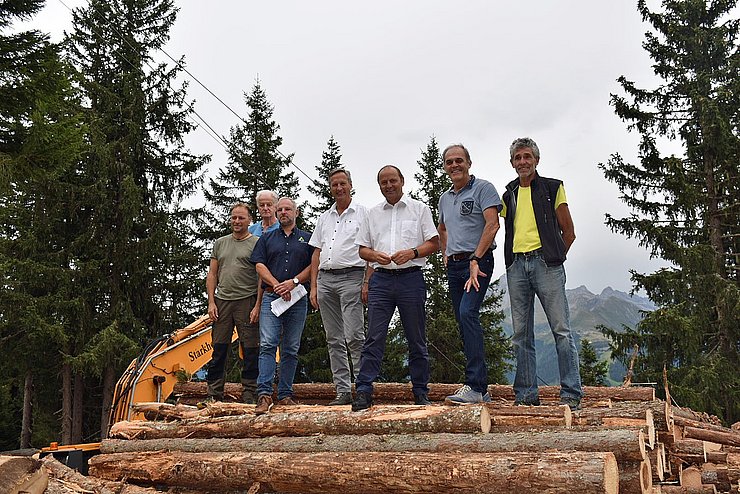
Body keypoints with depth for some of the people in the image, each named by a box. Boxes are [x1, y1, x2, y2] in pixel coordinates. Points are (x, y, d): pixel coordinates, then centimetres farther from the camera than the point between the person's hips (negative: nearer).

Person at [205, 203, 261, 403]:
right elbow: (212, 275, 15)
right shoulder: (220, 243, 16)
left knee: (250, 350, -1)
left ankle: (249, 394, 7)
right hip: (222, 301, 4)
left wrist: (258, 306, -11)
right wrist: (211, 302, 4)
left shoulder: (256, 244, 2)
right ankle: (214, 393, 13)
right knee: (219, 349, 6)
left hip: (247, 301, -4)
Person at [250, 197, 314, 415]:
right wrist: (277, 285, -9)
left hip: (297, 299, 1)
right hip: (271, 297, -1)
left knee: (291, 349, 3)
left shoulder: (307, 238, 14)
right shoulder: (267, 238, 15)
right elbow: (259, 265, 6)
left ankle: (285, 394, 8)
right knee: (267, 344, -13)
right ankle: (264, 394, -18)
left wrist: (293, 282, -10)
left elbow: (313, 266, 4)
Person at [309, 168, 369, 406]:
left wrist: (367, 282, -12)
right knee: (334, 339, 5)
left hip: (351, 277, -6)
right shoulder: (324, 217, 20)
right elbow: (317, 253, 18)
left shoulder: (362, 213, 4)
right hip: (325, 279, 6)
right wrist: (313, 286, 11)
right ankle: (343, 391, 10)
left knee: (354, 336, -13)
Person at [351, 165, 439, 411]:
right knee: (374, 337, -6)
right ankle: (364, 391, -6)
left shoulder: (419, 208, 10)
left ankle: (420, 392, 12)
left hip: (411, 278, -2)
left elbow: (434, 243, 4)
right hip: (381, 279, 2)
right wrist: (376, 256, -6)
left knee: (417, 339, 4)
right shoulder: (373, 214, 17)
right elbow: (362, 249, 16)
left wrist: (412, 253, -13)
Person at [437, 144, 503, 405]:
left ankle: (475, 386, -26)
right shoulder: (445, 198, 19)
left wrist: (475, 260, -19)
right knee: (464, 323, 6)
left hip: (477, 262, -8)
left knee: (467, 313, -24)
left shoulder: (483, 188, -3)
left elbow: (492, 224, -14)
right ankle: (480, 389, 11)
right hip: (454, 266, 8)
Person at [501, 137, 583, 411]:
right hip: (516, 265, 4)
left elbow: (568, 232, 7)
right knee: (521, 334, 5)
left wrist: (553, 258, 7)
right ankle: (526, 394, 10)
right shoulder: (509, 195, 17)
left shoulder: (552, 188, 6)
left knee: (561, 329, -7)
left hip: (545, 262, -4)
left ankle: (571, 393, -4)